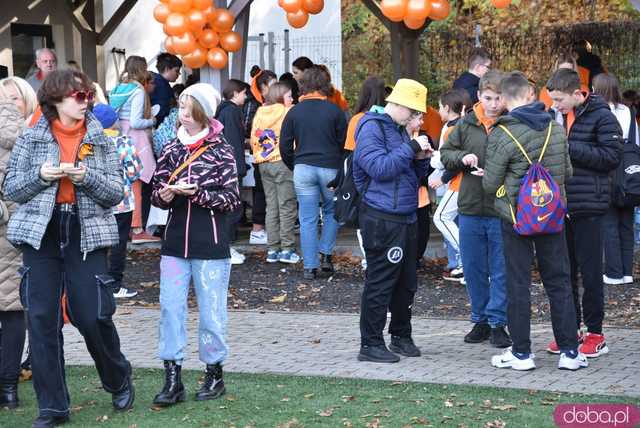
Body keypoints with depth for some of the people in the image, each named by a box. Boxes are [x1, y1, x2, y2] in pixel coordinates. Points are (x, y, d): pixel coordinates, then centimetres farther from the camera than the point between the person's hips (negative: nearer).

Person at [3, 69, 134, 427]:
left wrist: (87, 176, -15)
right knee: (42, 318, -1)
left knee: (94, 316, -5)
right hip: (41, 235, 1)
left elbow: (117, 193, 3)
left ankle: (119, 381, 23)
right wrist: (41, 175, -13)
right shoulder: (32, 138, 4)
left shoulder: (100, 140, 5)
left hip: (86, 235, -1)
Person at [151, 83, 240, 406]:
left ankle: (214, 374, 20)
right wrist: (164, 195, -12)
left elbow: (232, 198, -8)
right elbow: (156, 193, 11)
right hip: (175, 245, 4)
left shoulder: (221, 151, -4)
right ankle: (172, 380, 4)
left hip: (211, 246, -3)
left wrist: (196, 192, -19)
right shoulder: (171, 149, 8)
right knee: (170, 308, -1)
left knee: (211, 311, 4)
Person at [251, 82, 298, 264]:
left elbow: (253, 139, 9)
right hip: (283, 162, -6)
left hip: (264, 164, 6)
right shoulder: (289, 113, -8)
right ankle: (287, 249, -2)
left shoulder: (259, 113, 8)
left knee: (271, 207, 10)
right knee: (287, 207, -1)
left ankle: (272, 249, 10)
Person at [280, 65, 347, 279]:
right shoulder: (335, 111, -3)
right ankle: (325, 254, 11)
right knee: (332, 212, 20)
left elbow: (285, 146, 4)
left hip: (303, 168, 1)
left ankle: (310, 266, 4)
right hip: (330, 168, -1)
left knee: (307, 219, 4)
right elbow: (344, 143, 1)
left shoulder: (294, 112, 3)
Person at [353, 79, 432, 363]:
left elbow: (415, 175, 23)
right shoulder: (372, 128, -9)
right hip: (381, 219, -9)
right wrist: (411, 148, -17)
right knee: (380, 283, -5)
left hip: (405, 218, 9)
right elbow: (379, 168, -22)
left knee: (406, 282, 14)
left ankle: (401, 335, 26)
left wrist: (421, 158, 2)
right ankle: (370, 343, 2)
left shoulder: (400, 129, 18)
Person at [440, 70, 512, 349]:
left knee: (501, 270, 3)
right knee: (473, 268, 12)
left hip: (502, 212, -4)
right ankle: (481, 320, 25)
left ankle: (498, 323, 13)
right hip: (470, 210, 4)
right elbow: (445, 152, 12)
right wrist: (462, 158, -8)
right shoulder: (466, 125, 4)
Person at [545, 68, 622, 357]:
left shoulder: (601, 116, -7)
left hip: (588, 206, -6)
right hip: (560, 206, 6)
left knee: (590, 271, -1)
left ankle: (595, 333, 8)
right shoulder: (557, 116, 12)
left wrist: (571, 148, -16)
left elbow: (612, 157, -14)